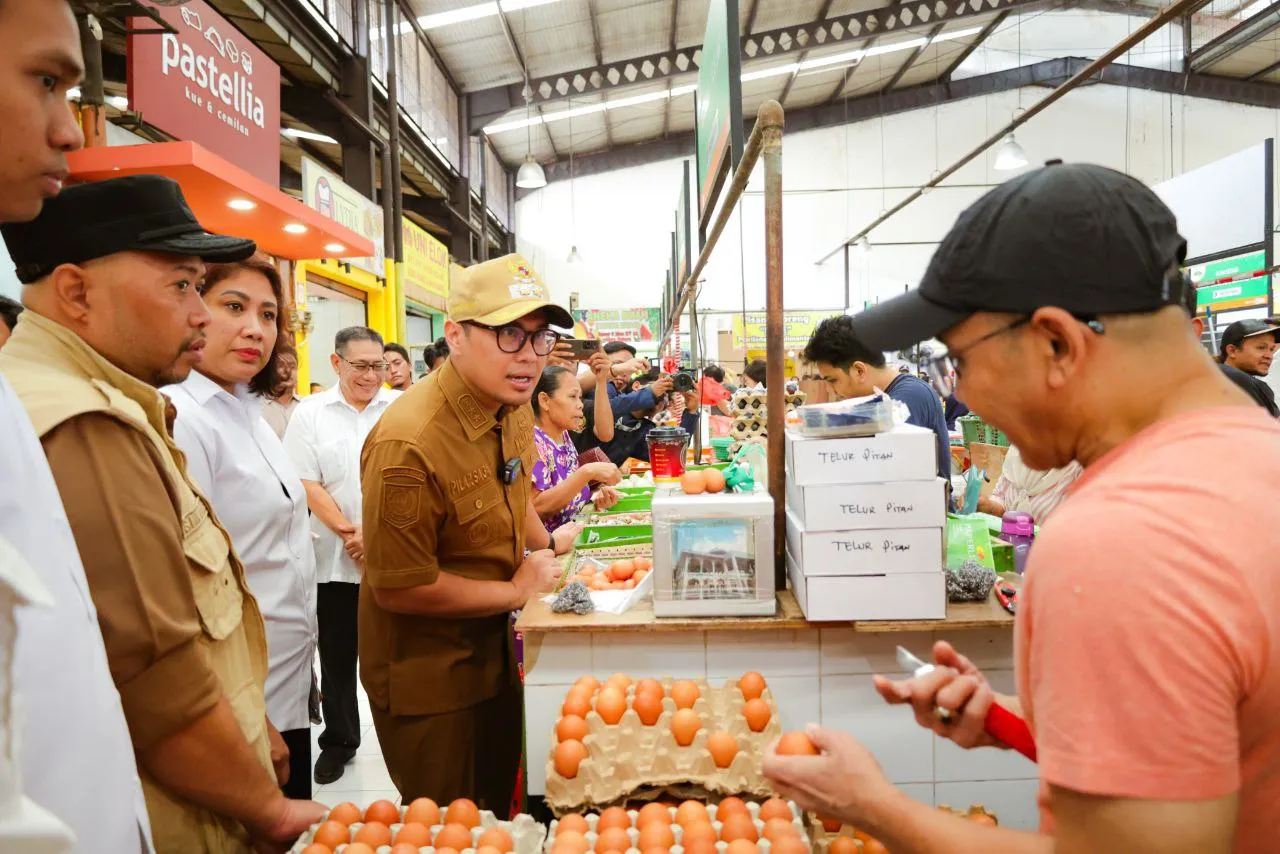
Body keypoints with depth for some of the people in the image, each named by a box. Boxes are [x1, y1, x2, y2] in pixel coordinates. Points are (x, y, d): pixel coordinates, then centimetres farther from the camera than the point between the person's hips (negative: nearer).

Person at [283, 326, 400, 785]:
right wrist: (348, 533, -11)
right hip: (335, 557, 1)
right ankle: (338, 740, 30)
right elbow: (308, 485, -2)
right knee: (337, 652, 13)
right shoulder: (310, 413, 2)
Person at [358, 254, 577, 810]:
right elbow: (398, 589, -27)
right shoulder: (409, 442, -31)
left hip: (494, 651, 8)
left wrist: (545, 545, 6)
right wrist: (517, 590, -19)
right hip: (425, 678, -8)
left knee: (500, 803, 26)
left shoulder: (513, 408, -3)